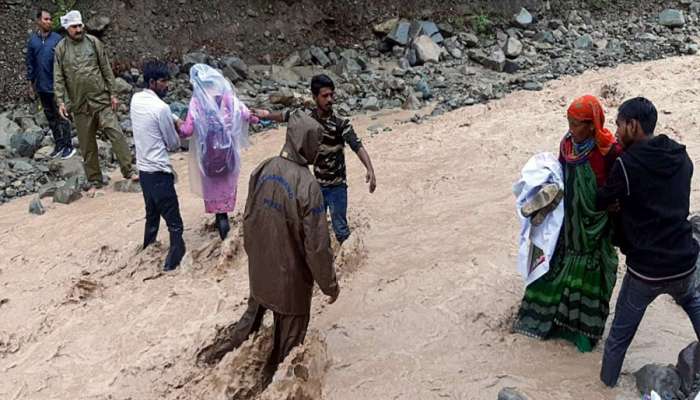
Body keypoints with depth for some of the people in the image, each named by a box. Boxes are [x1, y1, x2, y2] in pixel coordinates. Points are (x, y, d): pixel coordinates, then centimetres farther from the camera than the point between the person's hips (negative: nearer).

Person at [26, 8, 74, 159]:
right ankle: (59, 144, 22)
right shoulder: (32, 41, 5)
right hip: (42, 87, 4)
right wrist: (31, 83, 11)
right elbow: (30, 64, 12)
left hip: (56, 85, -4)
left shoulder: (58, 39, -6)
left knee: (61, 117, 0)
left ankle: (68, 146, 8)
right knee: (50, 117, 12)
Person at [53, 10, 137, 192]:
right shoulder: (61, 49, 3)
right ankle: (94, 181, 17)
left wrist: (113, 94, 1)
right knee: (87, 145, 7)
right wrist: (60, 101, -7)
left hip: (101, 99, -1)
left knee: (116, 133, -10)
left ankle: (129, 171, -4)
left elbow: (107, 70, 4)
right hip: (79, 104, 1)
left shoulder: (93, 42, 3)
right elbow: (58, 78, 2)